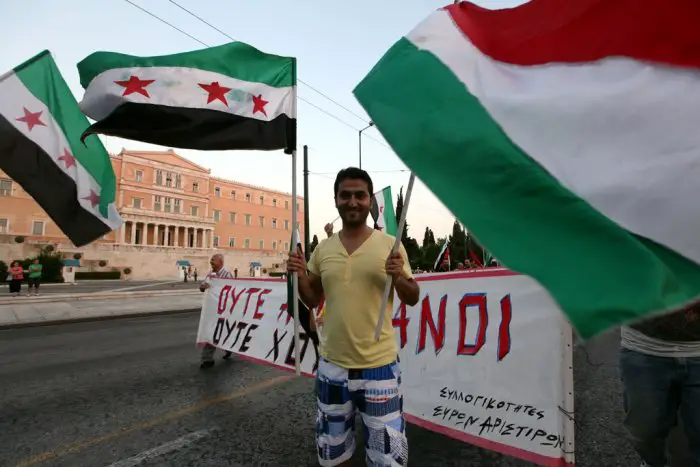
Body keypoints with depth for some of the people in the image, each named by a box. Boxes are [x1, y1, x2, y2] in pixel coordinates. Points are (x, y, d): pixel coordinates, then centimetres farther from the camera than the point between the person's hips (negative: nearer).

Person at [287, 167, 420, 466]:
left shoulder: (390, 245, -7)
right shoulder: (322, 249, 3)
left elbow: (413, 299, -1)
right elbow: (312, 300, 11)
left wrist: (399, 277, -21)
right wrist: (300, 276, -8)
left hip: (379, 365, -3)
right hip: (332, 364, 4)